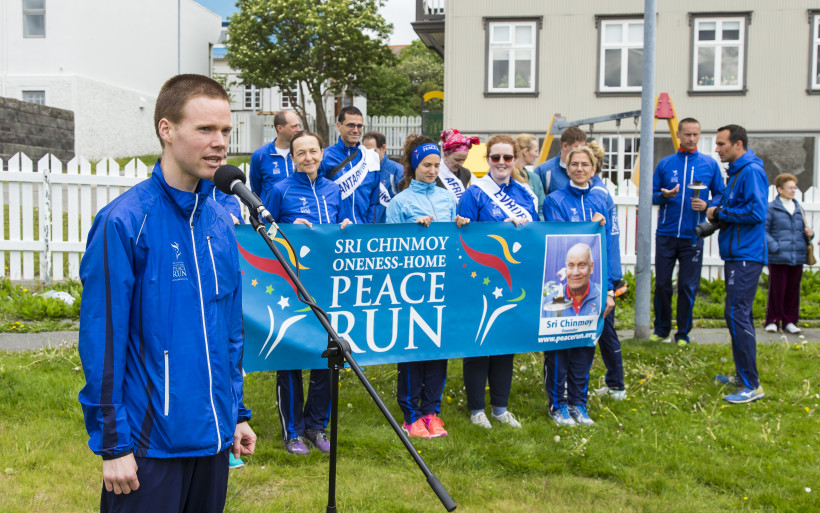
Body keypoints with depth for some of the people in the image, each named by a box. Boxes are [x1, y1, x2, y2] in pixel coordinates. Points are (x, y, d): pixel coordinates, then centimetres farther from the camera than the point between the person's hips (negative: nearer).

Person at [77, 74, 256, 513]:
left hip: (213, 438, 6)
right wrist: (111, 444, -12)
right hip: (149, 443, -6)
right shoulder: (124, 222, -14)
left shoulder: (220, 222, 6)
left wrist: (237, 413, 13)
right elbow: (101, 340, -13)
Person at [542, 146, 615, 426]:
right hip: (560, 284, -4)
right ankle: (557, 404, 13)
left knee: (585, 343, 9)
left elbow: (607, 246, 10)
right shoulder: (554, 201, -2)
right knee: (559, 344, 1)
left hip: (591, 284, 4)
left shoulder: (600, 202, 10)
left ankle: (578, 403, 20)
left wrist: (609, 289, 5)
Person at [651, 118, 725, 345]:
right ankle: (661, 330, 20)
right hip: (666, 234, 1)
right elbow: (652, 195, 9)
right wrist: (664, 196, -12)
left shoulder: (710, 164, 5)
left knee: (688, 286, 1)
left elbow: (720, 195, 9)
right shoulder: (665, 163, 7)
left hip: (693, 235, -1)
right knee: (662, 284, 4)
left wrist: (707, 205, -11)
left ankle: (683, 334, 14)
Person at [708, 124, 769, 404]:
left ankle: (751, 386, -9)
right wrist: (716, 211, 5)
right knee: (739, 314, 16)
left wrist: (720, 213, -13)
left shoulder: (752, 171, -14)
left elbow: (756, 212, -24)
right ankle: (744, 374, 27)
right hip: (737, 254, 11)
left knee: (737, 314, -13)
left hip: (746, 256, -11)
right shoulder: (737, 171, 17)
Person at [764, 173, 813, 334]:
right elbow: (764, 230, -7)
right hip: (778, 258, -5)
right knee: (776, 290, -2)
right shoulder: (771, 208, -2)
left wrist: (809, 234, 1)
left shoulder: (799, 209, 16)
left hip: (797, 256, 5)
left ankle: (789, 322, 16)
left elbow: (803, 230, 23)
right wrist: (774, 246, -17)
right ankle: (772, 321, 9)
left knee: (793, 290, 8)